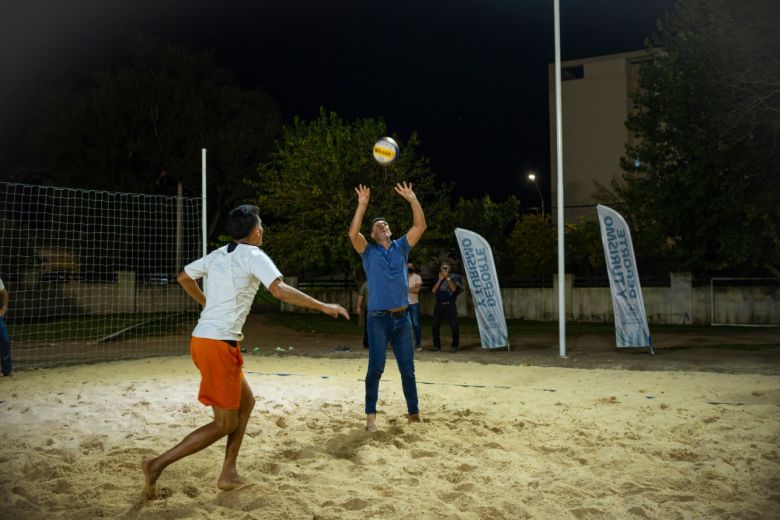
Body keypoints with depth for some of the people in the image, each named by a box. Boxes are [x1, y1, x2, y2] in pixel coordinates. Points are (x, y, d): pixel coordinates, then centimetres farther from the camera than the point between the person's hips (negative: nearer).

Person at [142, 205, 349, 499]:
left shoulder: (218, 254, 14)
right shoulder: (253, 255, -8)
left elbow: (184, 278, 26)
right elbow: (280, 290, -22)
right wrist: (323, 306, -17)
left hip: (202, 339, 9)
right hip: (219, 344, -9)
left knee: (246, 401, 20)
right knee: (225, 424, 0)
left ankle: (228, 474, 19)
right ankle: (158, 464, -3)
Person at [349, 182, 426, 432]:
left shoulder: (401, 247, 11)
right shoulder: (369, 251, 3)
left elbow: (420, 226, 1)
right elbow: (353, 234, -16)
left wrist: (413, 199, -6)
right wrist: (362, 205, -21)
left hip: (402, 317, 3)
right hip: (378, 318, -3)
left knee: (408, 368, 9)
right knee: (376, 367, -5)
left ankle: (414, 411, 20)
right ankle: (371, 415, 2)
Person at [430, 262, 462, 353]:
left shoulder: (453, 277, 2)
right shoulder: (438, 279, 14)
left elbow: (454, 288, -14)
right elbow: (433, 290, 2)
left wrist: (447, 278, -14)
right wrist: (440, 280, -5)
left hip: (449, 305, -4)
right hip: (438, 305, 4)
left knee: (454, 326, -9)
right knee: (435, 326, 2)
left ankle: (454, 346, 2)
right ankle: (436, 345, 12)